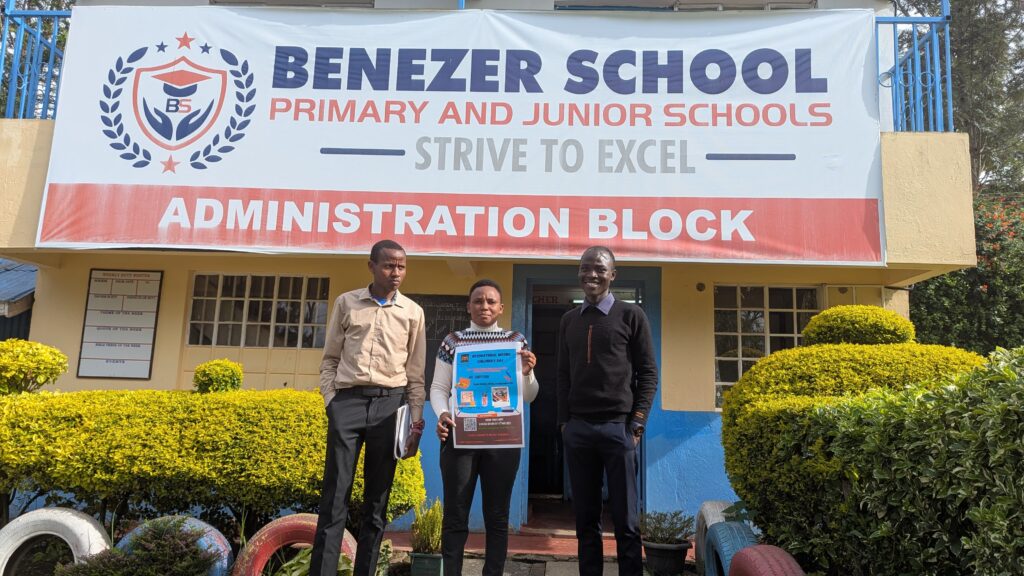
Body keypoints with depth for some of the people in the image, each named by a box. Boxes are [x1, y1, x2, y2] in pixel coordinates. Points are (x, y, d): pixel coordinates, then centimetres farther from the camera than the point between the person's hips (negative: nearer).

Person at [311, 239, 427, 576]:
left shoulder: (412, 312, 9)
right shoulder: (346, 303, 9)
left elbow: (415, 373, 9)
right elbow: (330, 359, 10)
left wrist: (416, 423, 4)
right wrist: (331, 402, -2)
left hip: (390, 403, 1)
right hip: (348, 400, 0)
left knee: (377, 499, 6)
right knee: (335, 496, -2)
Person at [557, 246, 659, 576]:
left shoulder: (631, 316, 3)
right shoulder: (569, 321, 14)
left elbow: (648, 374, 1)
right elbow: (563, 375, 15)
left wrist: (637, 423, -6)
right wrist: (564, 421, 7)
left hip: (617, 426, -3)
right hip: (577, 428, 3)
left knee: (625, 519, 3)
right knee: (586, 518, 9)